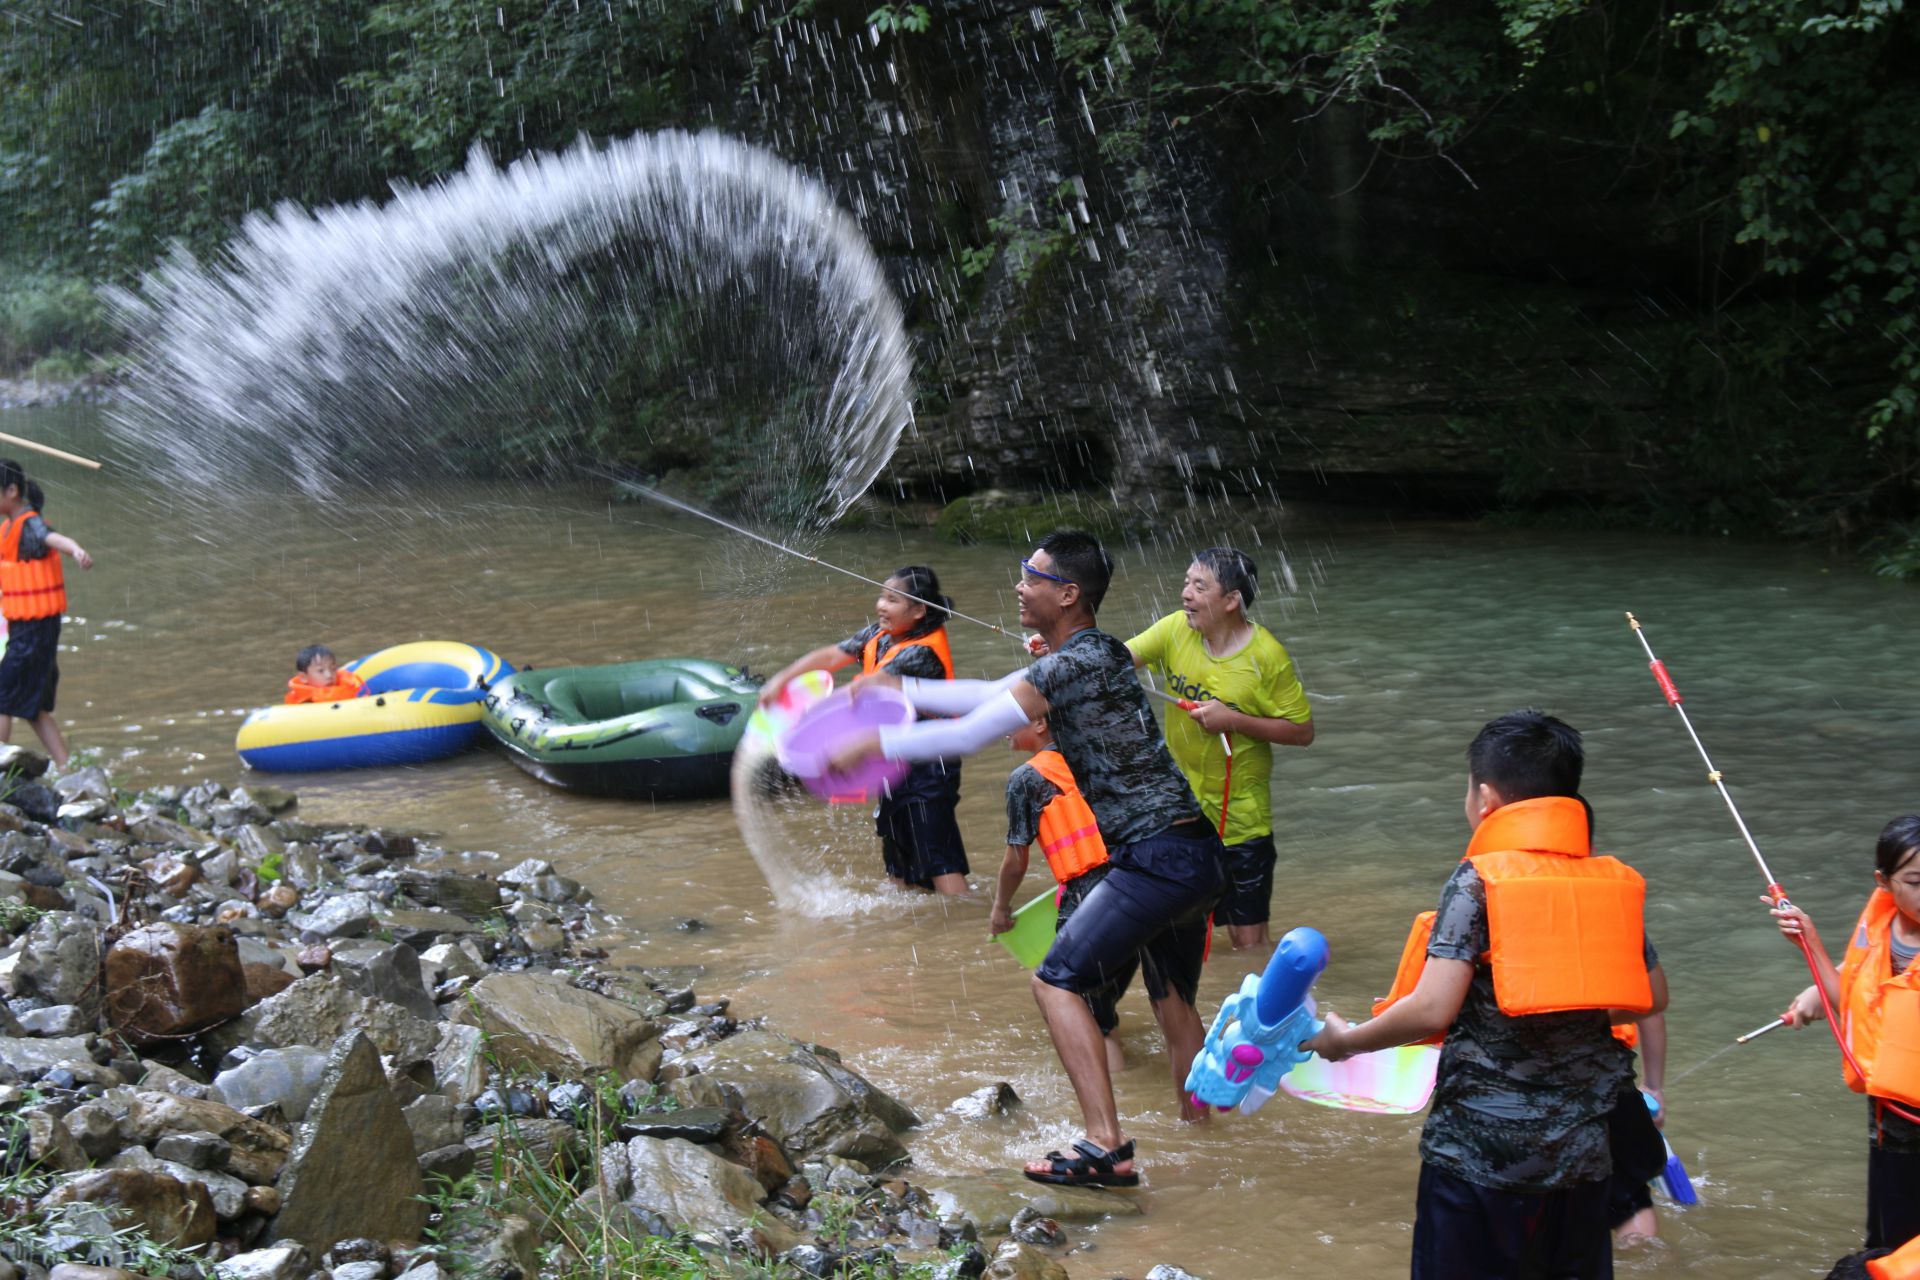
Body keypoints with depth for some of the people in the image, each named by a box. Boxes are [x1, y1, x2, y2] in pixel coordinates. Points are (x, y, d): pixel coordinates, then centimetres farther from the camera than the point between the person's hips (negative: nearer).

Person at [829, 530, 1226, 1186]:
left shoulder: (1074, 665, -14)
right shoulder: (1097, 654, 16)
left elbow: (969, 733, -12)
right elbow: (991, 695, 27)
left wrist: (875, 745, -2)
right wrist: (902, 688, 28)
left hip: (1158, 856, -10)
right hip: (1194, 856, 10)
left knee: (1058, 981, -9)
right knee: (1173, 1006, 21)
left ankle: (1106, 1148, -15)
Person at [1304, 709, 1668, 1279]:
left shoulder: (1477, 883, -13)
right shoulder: (1610, 883, 2)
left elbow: (1432, 1008, -20)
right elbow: (1652, 996, 12)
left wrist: (1346, 1040, -6)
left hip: (1479, 1153, -5)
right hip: (1581, 1153, 5)